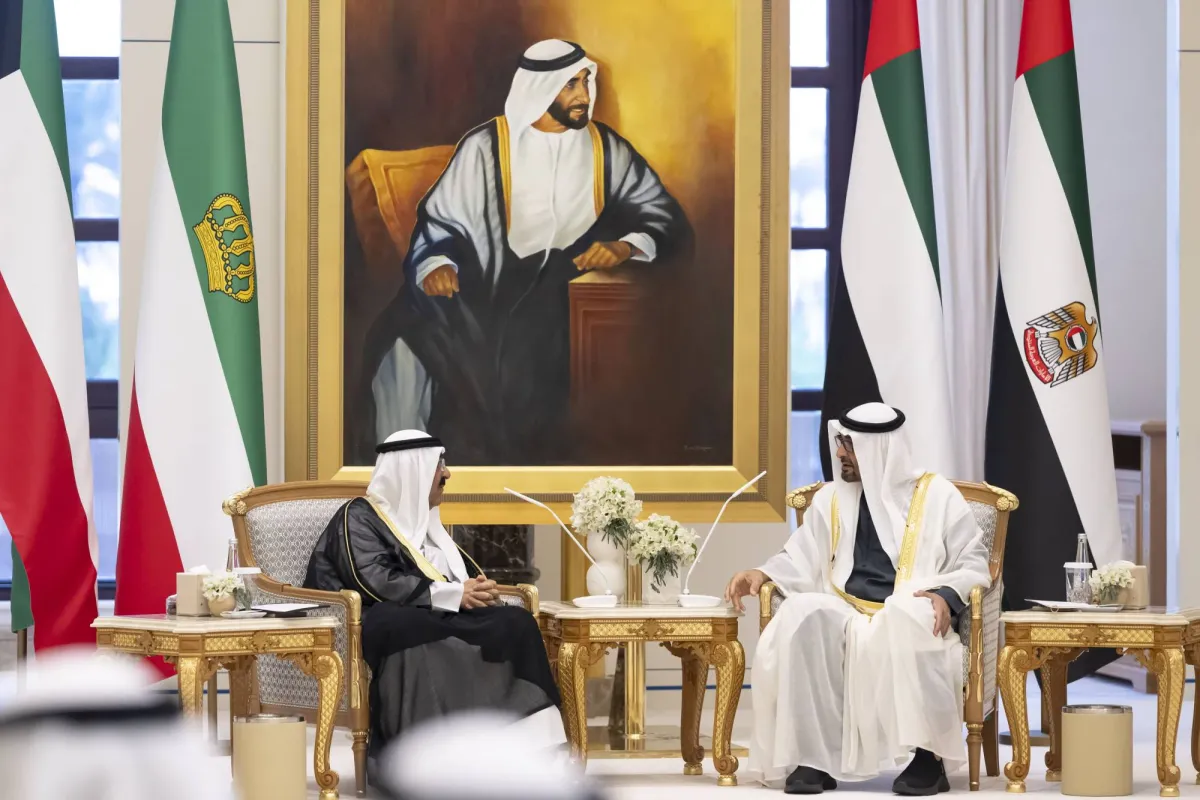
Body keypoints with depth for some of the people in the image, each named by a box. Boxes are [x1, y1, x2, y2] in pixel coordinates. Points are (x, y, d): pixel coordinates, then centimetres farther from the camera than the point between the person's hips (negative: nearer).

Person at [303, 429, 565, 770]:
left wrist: (479, 588, -3)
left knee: (516, 623, -22)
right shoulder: (359, 518, 2)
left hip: (441, 616, 7)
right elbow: (375, 582, -13)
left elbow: (464, 571, 24)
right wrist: (453, 594, -16)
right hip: (388, 621, -7)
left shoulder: (422, 519, 27)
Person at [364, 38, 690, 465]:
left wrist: (625, 247, -13)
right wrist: (437, 264, -16)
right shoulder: (485, 146, 4)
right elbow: (440, 220, 6)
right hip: (489, 294, -1)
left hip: (573, 294, 1)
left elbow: (667, 217, 8)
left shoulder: (606, 148, 9)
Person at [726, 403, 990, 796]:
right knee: (803, 613, -31)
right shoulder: (831, 497, 16)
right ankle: (815, 759, -32)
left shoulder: (936, 494, 6)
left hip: (912, 616, -3)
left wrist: (947, 595, -16)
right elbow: (802, 560, 16)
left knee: (908, 616, -40)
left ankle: (929, 757, -34)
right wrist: (762, 573, -4)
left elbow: (973, 563, 4)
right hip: (847, 614, 3)